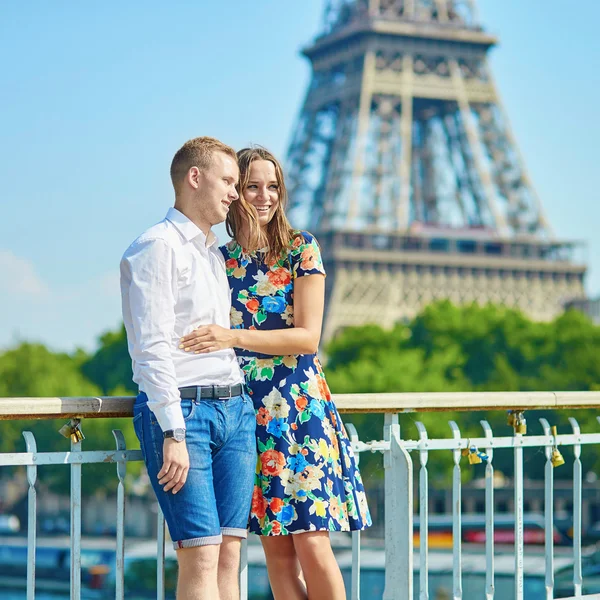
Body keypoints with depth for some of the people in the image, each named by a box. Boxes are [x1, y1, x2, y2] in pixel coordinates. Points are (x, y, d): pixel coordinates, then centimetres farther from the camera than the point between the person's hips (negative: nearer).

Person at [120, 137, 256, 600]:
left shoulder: (215, 254, 22)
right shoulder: (158, 247, -5)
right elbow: (151, 348, -12)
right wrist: (173, 433, -18)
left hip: (234, 408, 8)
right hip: (182, 409, -8)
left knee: (230, 551, 2)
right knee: (200, 556, -12)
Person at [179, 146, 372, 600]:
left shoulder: (301, 248, 0)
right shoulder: (220, 260, 11)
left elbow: (308, 337, -8)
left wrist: (234, 337, -18)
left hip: (300, 405, -3)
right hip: (246, 409, 3)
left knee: (312, 543, -9)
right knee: (276, 550, 3)